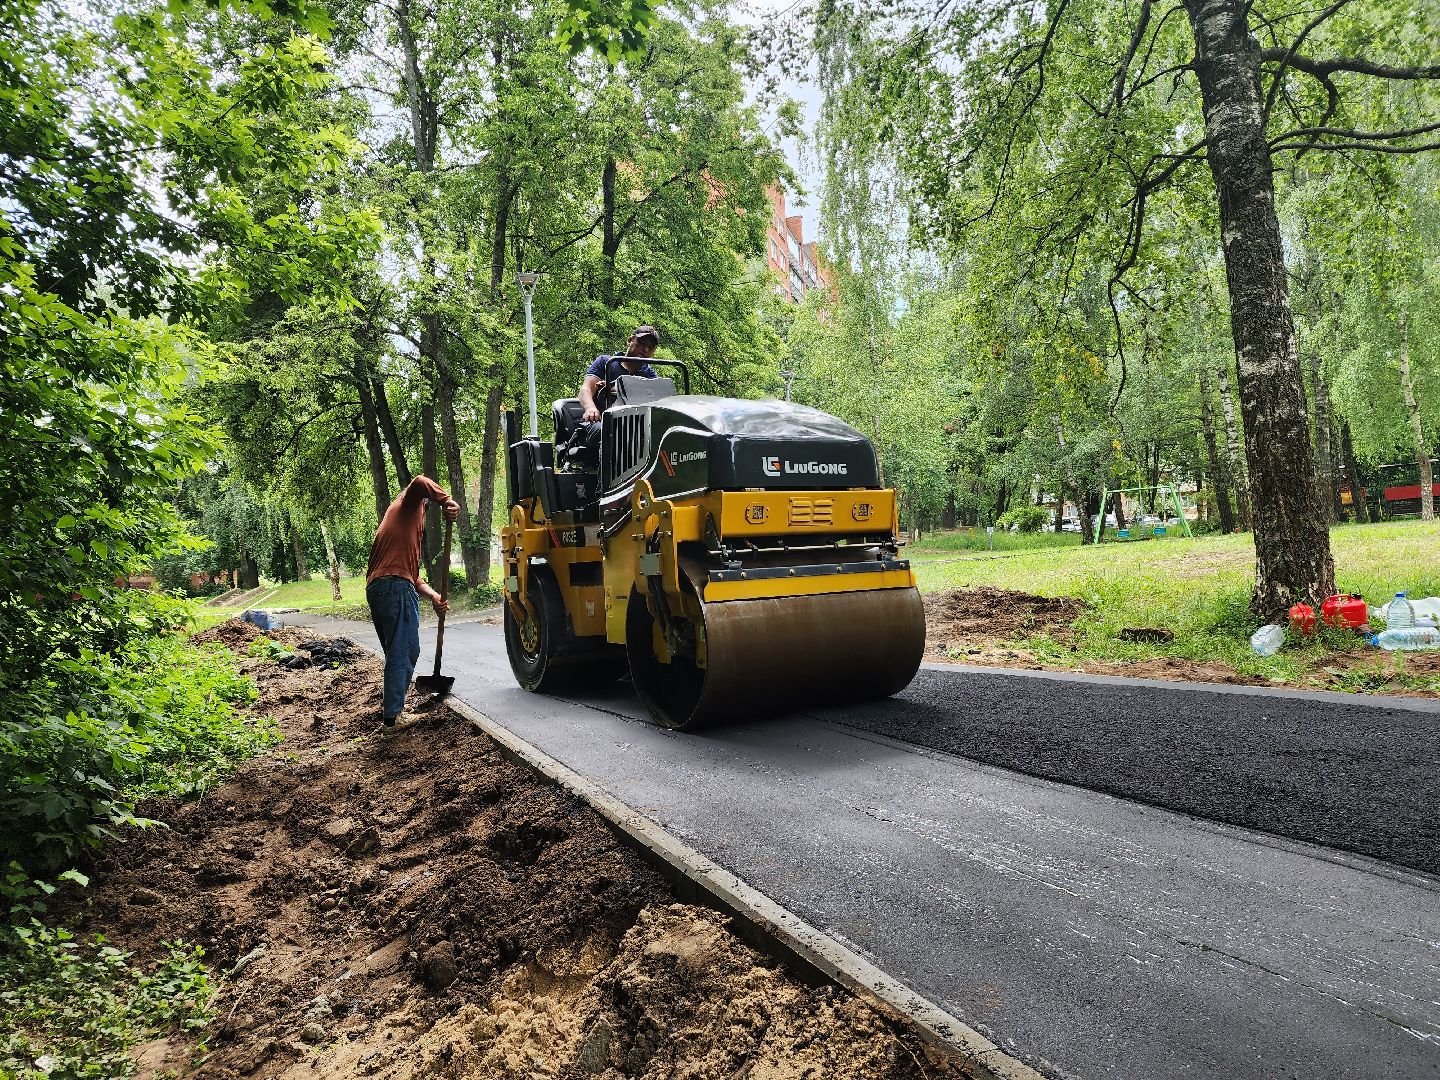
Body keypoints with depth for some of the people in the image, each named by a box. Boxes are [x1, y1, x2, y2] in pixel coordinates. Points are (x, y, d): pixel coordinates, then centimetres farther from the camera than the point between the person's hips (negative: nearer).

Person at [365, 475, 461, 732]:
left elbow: (411, 573, 24)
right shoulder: (408, 505, 9)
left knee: (396, 652, 22)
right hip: (397, 588, -10)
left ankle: (390, 702, 32)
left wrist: (433, 596, 11)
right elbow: (420, 483, -16)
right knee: (404, 654, -6)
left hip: (375, 588, 10)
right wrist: (447, 501, -17)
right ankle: (391, 718, -5)